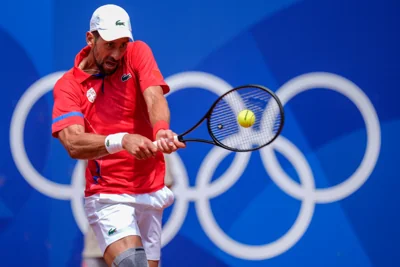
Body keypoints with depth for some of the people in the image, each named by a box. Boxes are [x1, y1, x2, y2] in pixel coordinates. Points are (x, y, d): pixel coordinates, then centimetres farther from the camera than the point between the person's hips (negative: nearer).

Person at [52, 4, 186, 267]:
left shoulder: (138, 53, 2)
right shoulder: (68, 85, -4)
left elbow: (155, 98, -16)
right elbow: (73, 144, -19)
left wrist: (162, 131, -38)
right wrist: (121, 141, -37)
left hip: (151, 192, 3)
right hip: (108, 197, -3)